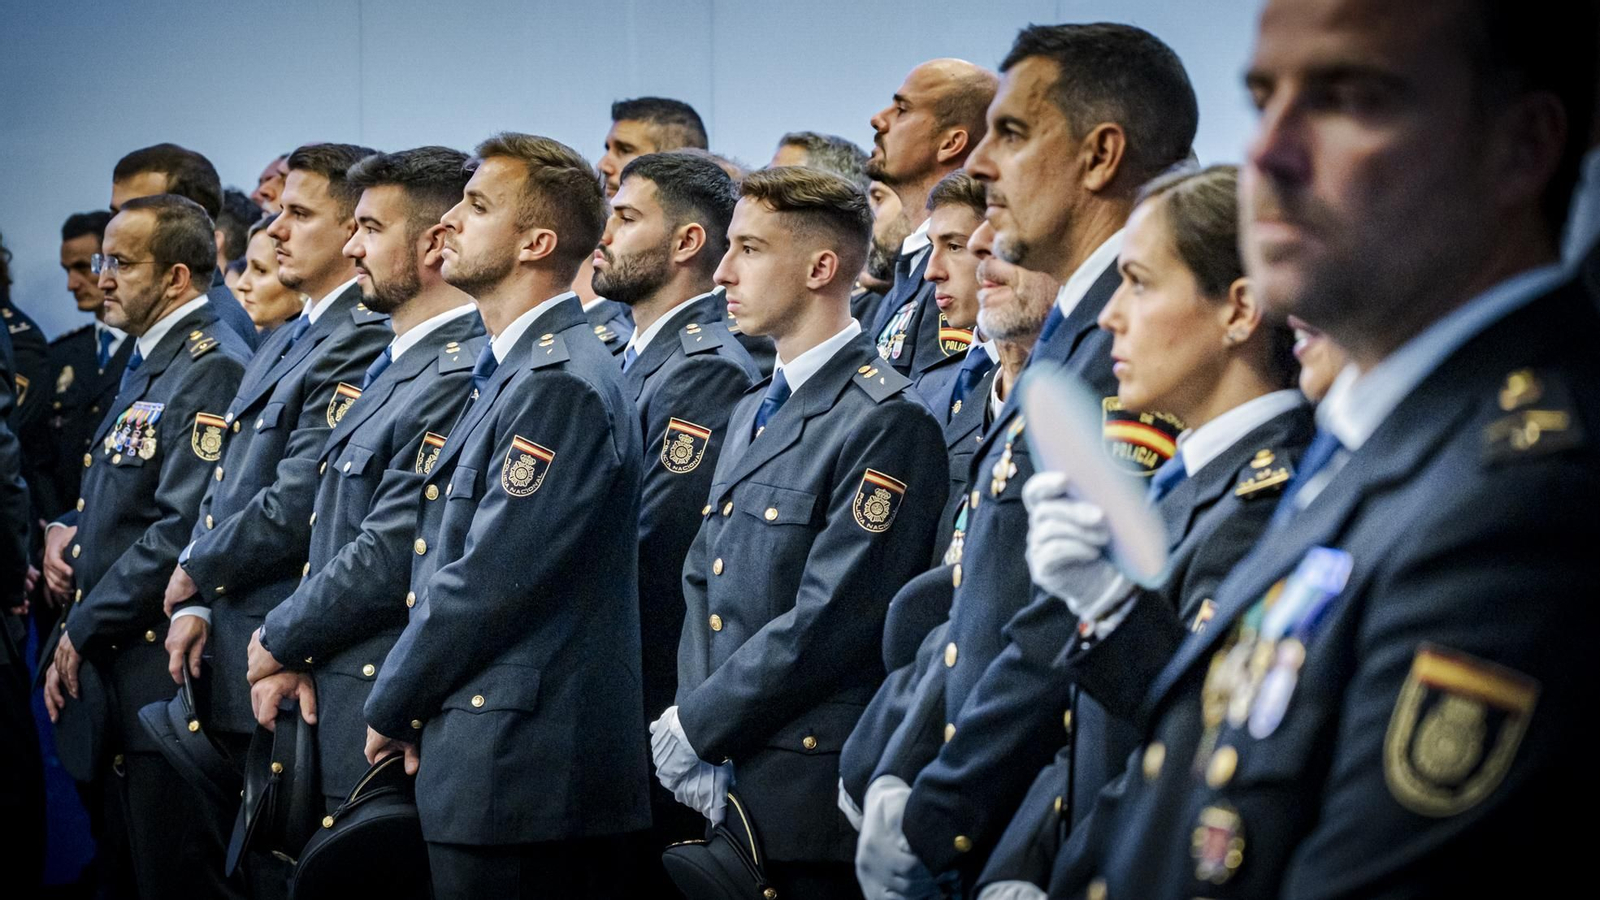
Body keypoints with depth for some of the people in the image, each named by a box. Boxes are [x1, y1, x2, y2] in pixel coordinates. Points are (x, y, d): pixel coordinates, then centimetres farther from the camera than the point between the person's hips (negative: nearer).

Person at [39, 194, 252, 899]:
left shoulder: (213, 369, -16)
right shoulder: (145, 365, 16)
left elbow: (185, 529, -22)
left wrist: (83, 631, -16)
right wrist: (66, 529, 5)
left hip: (165, 676, -10)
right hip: (113, 676, 10)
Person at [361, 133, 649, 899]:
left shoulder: (560, 383, -16)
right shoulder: (510, 372, 17)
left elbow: (488, 581, -19)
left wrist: (391, 709, -8)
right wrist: (407, 703, 11)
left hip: (523, 776, -9)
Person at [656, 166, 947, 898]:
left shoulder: (887, 421, -13)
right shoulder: (752, 413, 17)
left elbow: (827, 623, -18)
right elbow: (701, 582, 15)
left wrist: (696, 727, -11)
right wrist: (692, 737, -1)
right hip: (722, 786, 8)